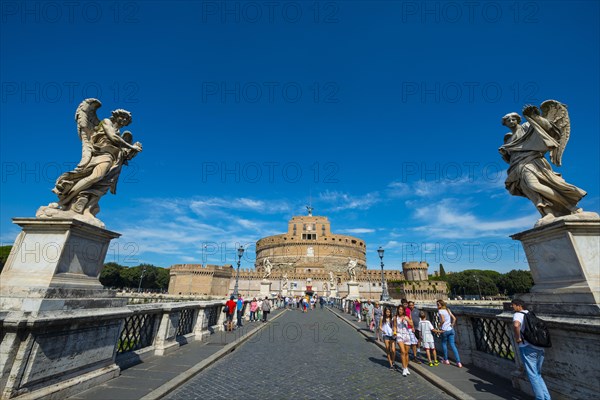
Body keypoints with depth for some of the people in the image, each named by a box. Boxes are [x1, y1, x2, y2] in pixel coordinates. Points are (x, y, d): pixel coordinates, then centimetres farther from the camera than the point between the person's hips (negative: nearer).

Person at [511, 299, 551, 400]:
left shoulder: (518, 314, -9)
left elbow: (516, 325, -30)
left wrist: (517, 338, -14)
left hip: (528, 348, -8)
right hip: (540, 348, 8)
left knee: (533, 376, 7)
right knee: (538, 375, 22)